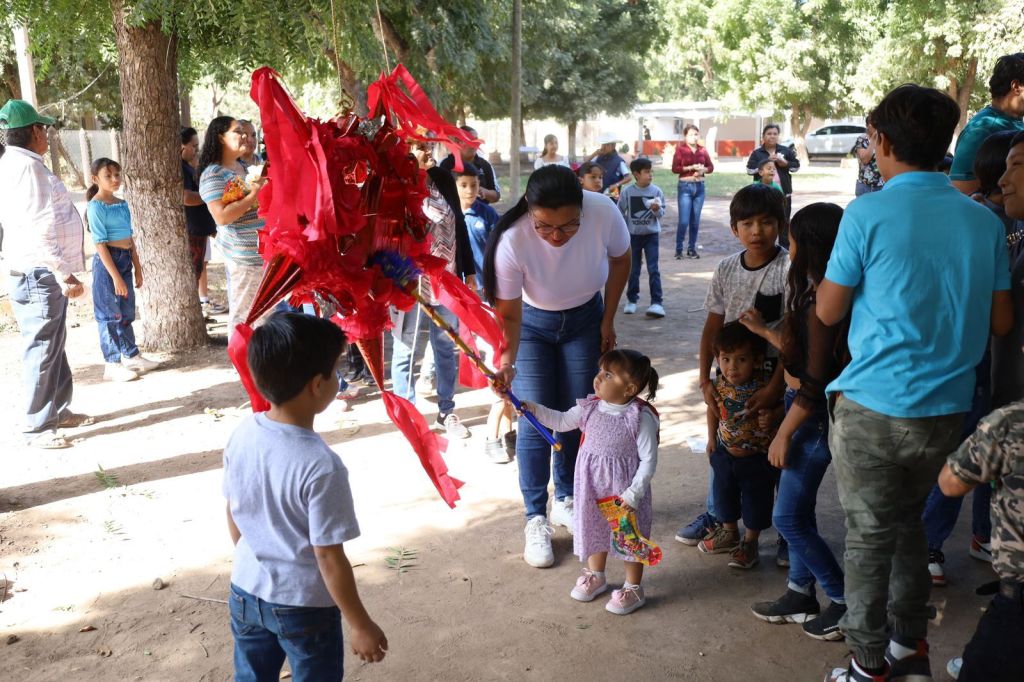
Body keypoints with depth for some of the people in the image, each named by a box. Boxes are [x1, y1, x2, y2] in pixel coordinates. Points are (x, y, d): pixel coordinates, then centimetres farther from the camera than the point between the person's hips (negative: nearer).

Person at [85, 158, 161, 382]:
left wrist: (137, 268, 13)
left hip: (125, 260, 7)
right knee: (110, 314, 0)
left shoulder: (122, 204, 10)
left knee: (126, 312, 15)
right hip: (107, 262, -7)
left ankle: (131, 356, 26)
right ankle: (112, 365, 7)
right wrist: (115, 276, -19)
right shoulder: (96, 206, -12)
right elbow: (100, 244, -16)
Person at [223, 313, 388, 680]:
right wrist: (360, 624, -10)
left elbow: (234, 516, 4)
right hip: (304, 606, -5)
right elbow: (329, 556, -22)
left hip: (246, 593, 6)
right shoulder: (321, 465, -29)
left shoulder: (241, 435, -9)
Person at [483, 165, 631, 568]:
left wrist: (608, 321, -2)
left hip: (585, 318, 2)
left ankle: (566, 500, 27)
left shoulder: (604, 214, -32)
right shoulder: (512, 240, -37)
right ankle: (536, 519, 9)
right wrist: (507, 361, -44)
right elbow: (508, 314, -26)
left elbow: (620, 260, -8)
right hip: (531, 323, -2)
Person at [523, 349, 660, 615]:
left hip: (624, 488, -5)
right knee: (594, 528, 22)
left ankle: (633, 588, 31)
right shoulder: (590, 407, -7)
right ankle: (595, 576, 46)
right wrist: (533, 408, -3)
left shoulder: (641, 417, -22)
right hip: (592, 485, 5)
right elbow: (561, 421, 8)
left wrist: (632, 495, -20)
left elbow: (648, 460, -18)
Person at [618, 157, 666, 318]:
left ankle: (657, 302, -6)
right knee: (633, 270, 9)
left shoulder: (656, 191, -6)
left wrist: (657, 210, -24)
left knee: (653, 269, -6)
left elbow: (662, 213, -2)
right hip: (633, 235, 1)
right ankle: (632, 300, 23)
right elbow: (620, 214, 1)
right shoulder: (627, 192, -8)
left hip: (651, 234, -1)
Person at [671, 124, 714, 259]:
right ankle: (678, 249, 3)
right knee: (684, 221, -8)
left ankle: (692, 249, 15)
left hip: (699, 187, 4)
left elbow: (711, 167, 12)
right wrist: (691, 167, -18)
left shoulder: (702, 150, 8)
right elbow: (675, 168, -10)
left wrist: (703, 170, -9)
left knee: (695, 221, 7)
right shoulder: (680, 149, -3)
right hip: (685, 187, -4)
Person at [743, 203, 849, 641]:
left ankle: (845, 602, 15)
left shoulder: (820, 304, -23)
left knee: (789, 517, 1)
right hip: (807, 411, 10)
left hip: (814, 418, -9)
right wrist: (764, 331, 18)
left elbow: (814, 383, -22)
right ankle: (800, 595, 29)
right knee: (798, 512, 17)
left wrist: (783, 435, -15)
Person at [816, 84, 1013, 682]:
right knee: (909, 522, 23)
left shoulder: (868, 215, -12)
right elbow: (1001, 322, 8)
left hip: (874, 407, -5)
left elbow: (828, 312, -5)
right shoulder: (984, 221, 2)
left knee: (870, 536, 9)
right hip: (948, 407, 5)